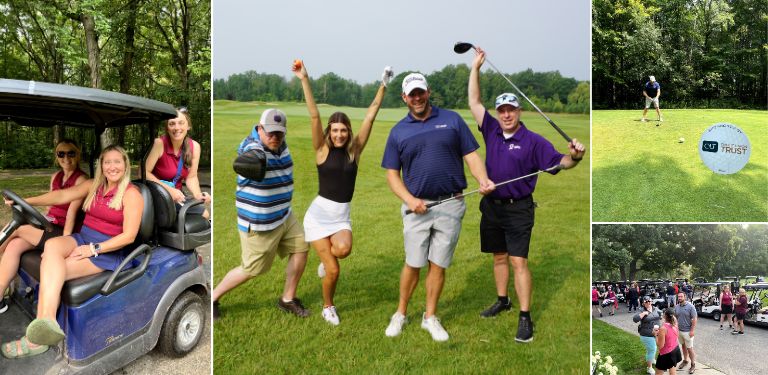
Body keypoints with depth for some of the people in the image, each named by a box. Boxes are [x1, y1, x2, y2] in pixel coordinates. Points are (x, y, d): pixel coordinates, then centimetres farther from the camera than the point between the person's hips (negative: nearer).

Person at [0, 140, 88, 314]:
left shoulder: (81, 179, -11)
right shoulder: (56, 176, 14)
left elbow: (72, 212, -17)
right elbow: (51, 205, 18)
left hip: (63, 232, -7)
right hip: (49, 225, 7)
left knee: (19, 229, -15)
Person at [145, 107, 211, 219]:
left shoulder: (194, 146, -4)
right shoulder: (159, 143, -18)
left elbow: (191, 177, 2)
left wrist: (198, 194, -17)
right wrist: (168, 189, -25)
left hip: (176, 195, 5)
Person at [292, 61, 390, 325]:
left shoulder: (355, 150, 3)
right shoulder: (322, 150, -3)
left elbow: (370, 116, 0)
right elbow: (314, 115, -12)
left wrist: (383, 86, -2)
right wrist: (304, 80, -19)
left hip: (342, 216, 2)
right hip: (319, 213, -2)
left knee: (343, 250, -29)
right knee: (333, 270, -4)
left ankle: (325, 257, 9)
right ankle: (328, 307, 26)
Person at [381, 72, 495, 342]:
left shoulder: (452, 120, 4)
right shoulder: (398, 132, 5)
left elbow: (471, 156, 3)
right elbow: (392, 174, 5)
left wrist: (483, 179, -17)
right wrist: (410, 200, -10)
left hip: (451, 206, 0)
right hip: (417, 206, 0)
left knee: (438, 265, 8)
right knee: (413, 264, 5)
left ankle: (430, 317, 24)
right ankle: (400, 314, 24)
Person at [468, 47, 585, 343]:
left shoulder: (533, 141, -9)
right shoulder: (491, 131, 4)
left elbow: (558, 162, -16)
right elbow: (474, 102, 6)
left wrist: (574, 157, -39)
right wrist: (475, 68, 4)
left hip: (518, 209, -5)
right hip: (491, 206, 5)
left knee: (518, 262, -7)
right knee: (499, 257, 17)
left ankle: (525, 318, -1)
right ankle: (502, 301, 33)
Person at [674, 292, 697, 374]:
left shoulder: (690, 306, -14)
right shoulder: (676, 307, 2)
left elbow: (694, 319, -14)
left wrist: (692, 330, -17)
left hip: (687, 331, -5)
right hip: (679, 330, 5)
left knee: (689, 348, 2)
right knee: (683, 346, 18)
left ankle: (693, 364, 15)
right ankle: (685, 360, 34)